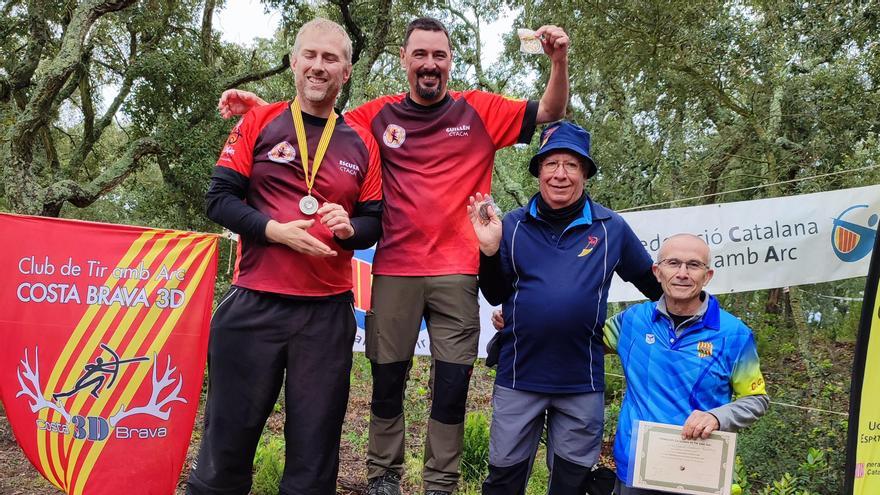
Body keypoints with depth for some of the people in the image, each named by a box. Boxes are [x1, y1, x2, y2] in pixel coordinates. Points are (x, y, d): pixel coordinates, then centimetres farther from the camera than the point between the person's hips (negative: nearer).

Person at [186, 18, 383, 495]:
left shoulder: (361, 143, 9)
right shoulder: (259, 122, 4)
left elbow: (374, 221, 11)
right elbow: (219, 198, -1)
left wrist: (349, 228, -11)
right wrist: (276, 230, -15)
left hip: (328, 311, 2)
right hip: (254, 303, -2)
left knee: (315, 440, 11)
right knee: (230, 430, 8)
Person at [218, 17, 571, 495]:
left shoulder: (479, 110, 4)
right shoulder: (379, 114, 5)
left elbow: (550, 114, 5)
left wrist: (559, 61, -11)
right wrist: (261, 106, 1)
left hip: (456, 271, 0)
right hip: (394, 269, 1)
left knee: (452, 382, 4)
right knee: (388, 378, 9)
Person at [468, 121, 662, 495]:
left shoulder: (611, 228, -2)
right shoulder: (514, 224, -1)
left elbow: (651, 283, 11)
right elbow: (496, 296, 1)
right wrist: (490, 250, -14)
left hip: (582, 381, 0)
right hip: (518, 376, 0)